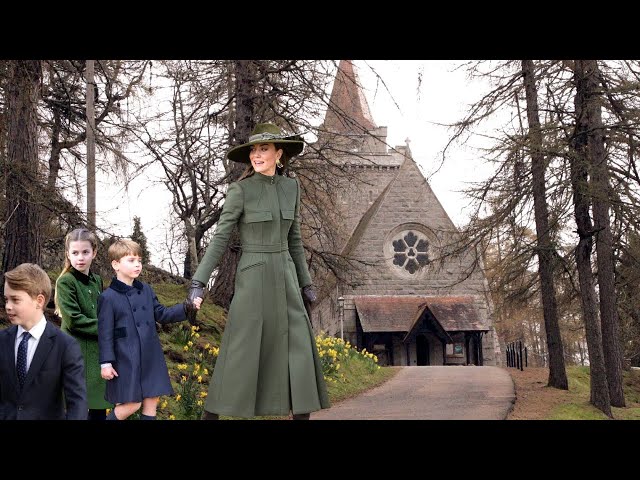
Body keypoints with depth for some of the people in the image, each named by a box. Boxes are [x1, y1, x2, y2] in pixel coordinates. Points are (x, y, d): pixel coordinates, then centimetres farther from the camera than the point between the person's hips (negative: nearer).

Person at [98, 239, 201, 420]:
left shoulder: (146, 290, 9)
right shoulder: (108, 297, -8)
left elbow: (161, 314, 13)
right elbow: (105, 333, -8)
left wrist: (187, 308, 0)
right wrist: (106, 363, -10)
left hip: (150, 357, 6)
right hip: (127, 360, -6)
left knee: (152, 400, 8)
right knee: (132, 404, -4)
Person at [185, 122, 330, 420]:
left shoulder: (291, 187, 8)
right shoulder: (240, 189, -8)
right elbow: (220, 238, -9)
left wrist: (305, 281, 16)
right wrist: (198, 281, -14)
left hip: (284, 276, 5)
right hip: (253, 277, -5)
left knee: (299, 346, 0)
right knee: (242, 349, -3)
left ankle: (301, 413, 9)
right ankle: (211, 413, 11)